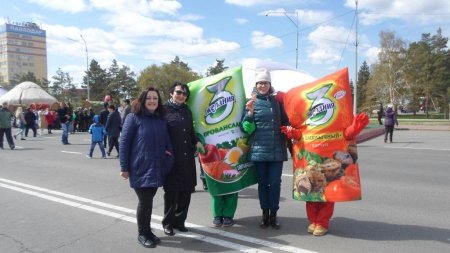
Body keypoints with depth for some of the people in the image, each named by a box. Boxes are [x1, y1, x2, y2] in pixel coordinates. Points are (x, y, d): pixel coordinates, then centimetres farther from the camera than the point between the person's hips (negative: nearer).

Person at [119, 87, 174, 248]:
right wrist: (124, 167, -9)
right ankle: (143, 234, 19)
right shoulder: (134, 117, -6)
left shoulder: (161, 119, 9)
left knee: (148, 200, 13)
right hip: (140, 169, -5)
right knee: (145, 201, -1)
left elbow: (166, 140, 19)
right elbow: (124, 142, -7)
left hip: (157, 169, 5)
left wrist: (169, 152, -1)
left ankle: (147, 231, 28)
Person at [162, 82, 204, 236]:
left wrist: (196, 142, 2)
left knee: (186, 191, 8)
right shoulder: (164, 110, -3)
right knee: (172, 191, 3)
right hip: (171, 158, -5)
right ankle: (168, 223, 20)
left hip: (187, 158, 5)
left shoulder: (187, 111, 15)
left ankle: (179, 220, 24)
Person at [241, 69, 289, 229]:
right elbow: (247, 128, -2)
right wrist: (250, 112, -17)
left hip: (277, 149, 1)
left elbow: (285, 122, 17)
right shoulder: (251, 102, 3)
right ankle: (265, 214, 21)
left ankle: (273, 214, 16)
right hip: (259, 149, -1)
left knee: (275, 182, 1)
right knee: (262, 183, 7)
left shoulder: (277, 101, 9)